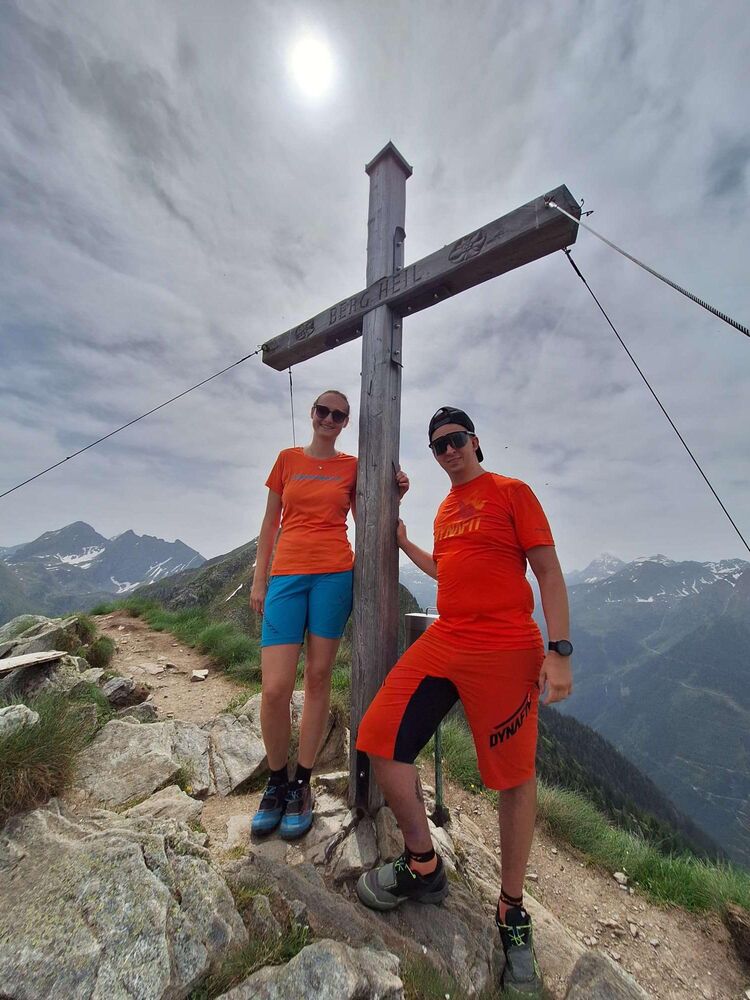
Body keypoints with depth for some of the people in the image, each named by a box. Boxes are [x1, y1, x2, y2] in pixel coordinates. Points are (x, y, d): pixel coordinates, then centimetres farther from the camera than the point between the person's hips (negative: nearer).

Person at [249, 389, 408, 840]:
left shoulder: (352, 466, 10)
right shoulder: (288, 459, 12)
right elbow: (270, 522, 12)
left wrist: (394, 496, -3)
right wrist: (259, 580, 7)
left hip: (335, 574, 0)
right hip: (287, 575, 1)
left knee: (318, 677, 6)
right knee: (275, 689, -3)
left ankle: (302, 785, 25)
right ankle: (277, 782, 24)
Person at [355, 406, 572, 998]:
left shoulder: (512, 492, -1)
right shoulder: (445, 508, 17)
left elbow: (549, 574, -5)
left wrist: (559, 651, -12)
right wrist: (405, 544, 23)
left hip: (506, 652, -5)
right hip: (443, 643, 6)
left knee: (516, 779, 9)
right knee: (381, 739, -1)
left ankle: (512, 911, 36)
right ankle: (424, 869, 22)